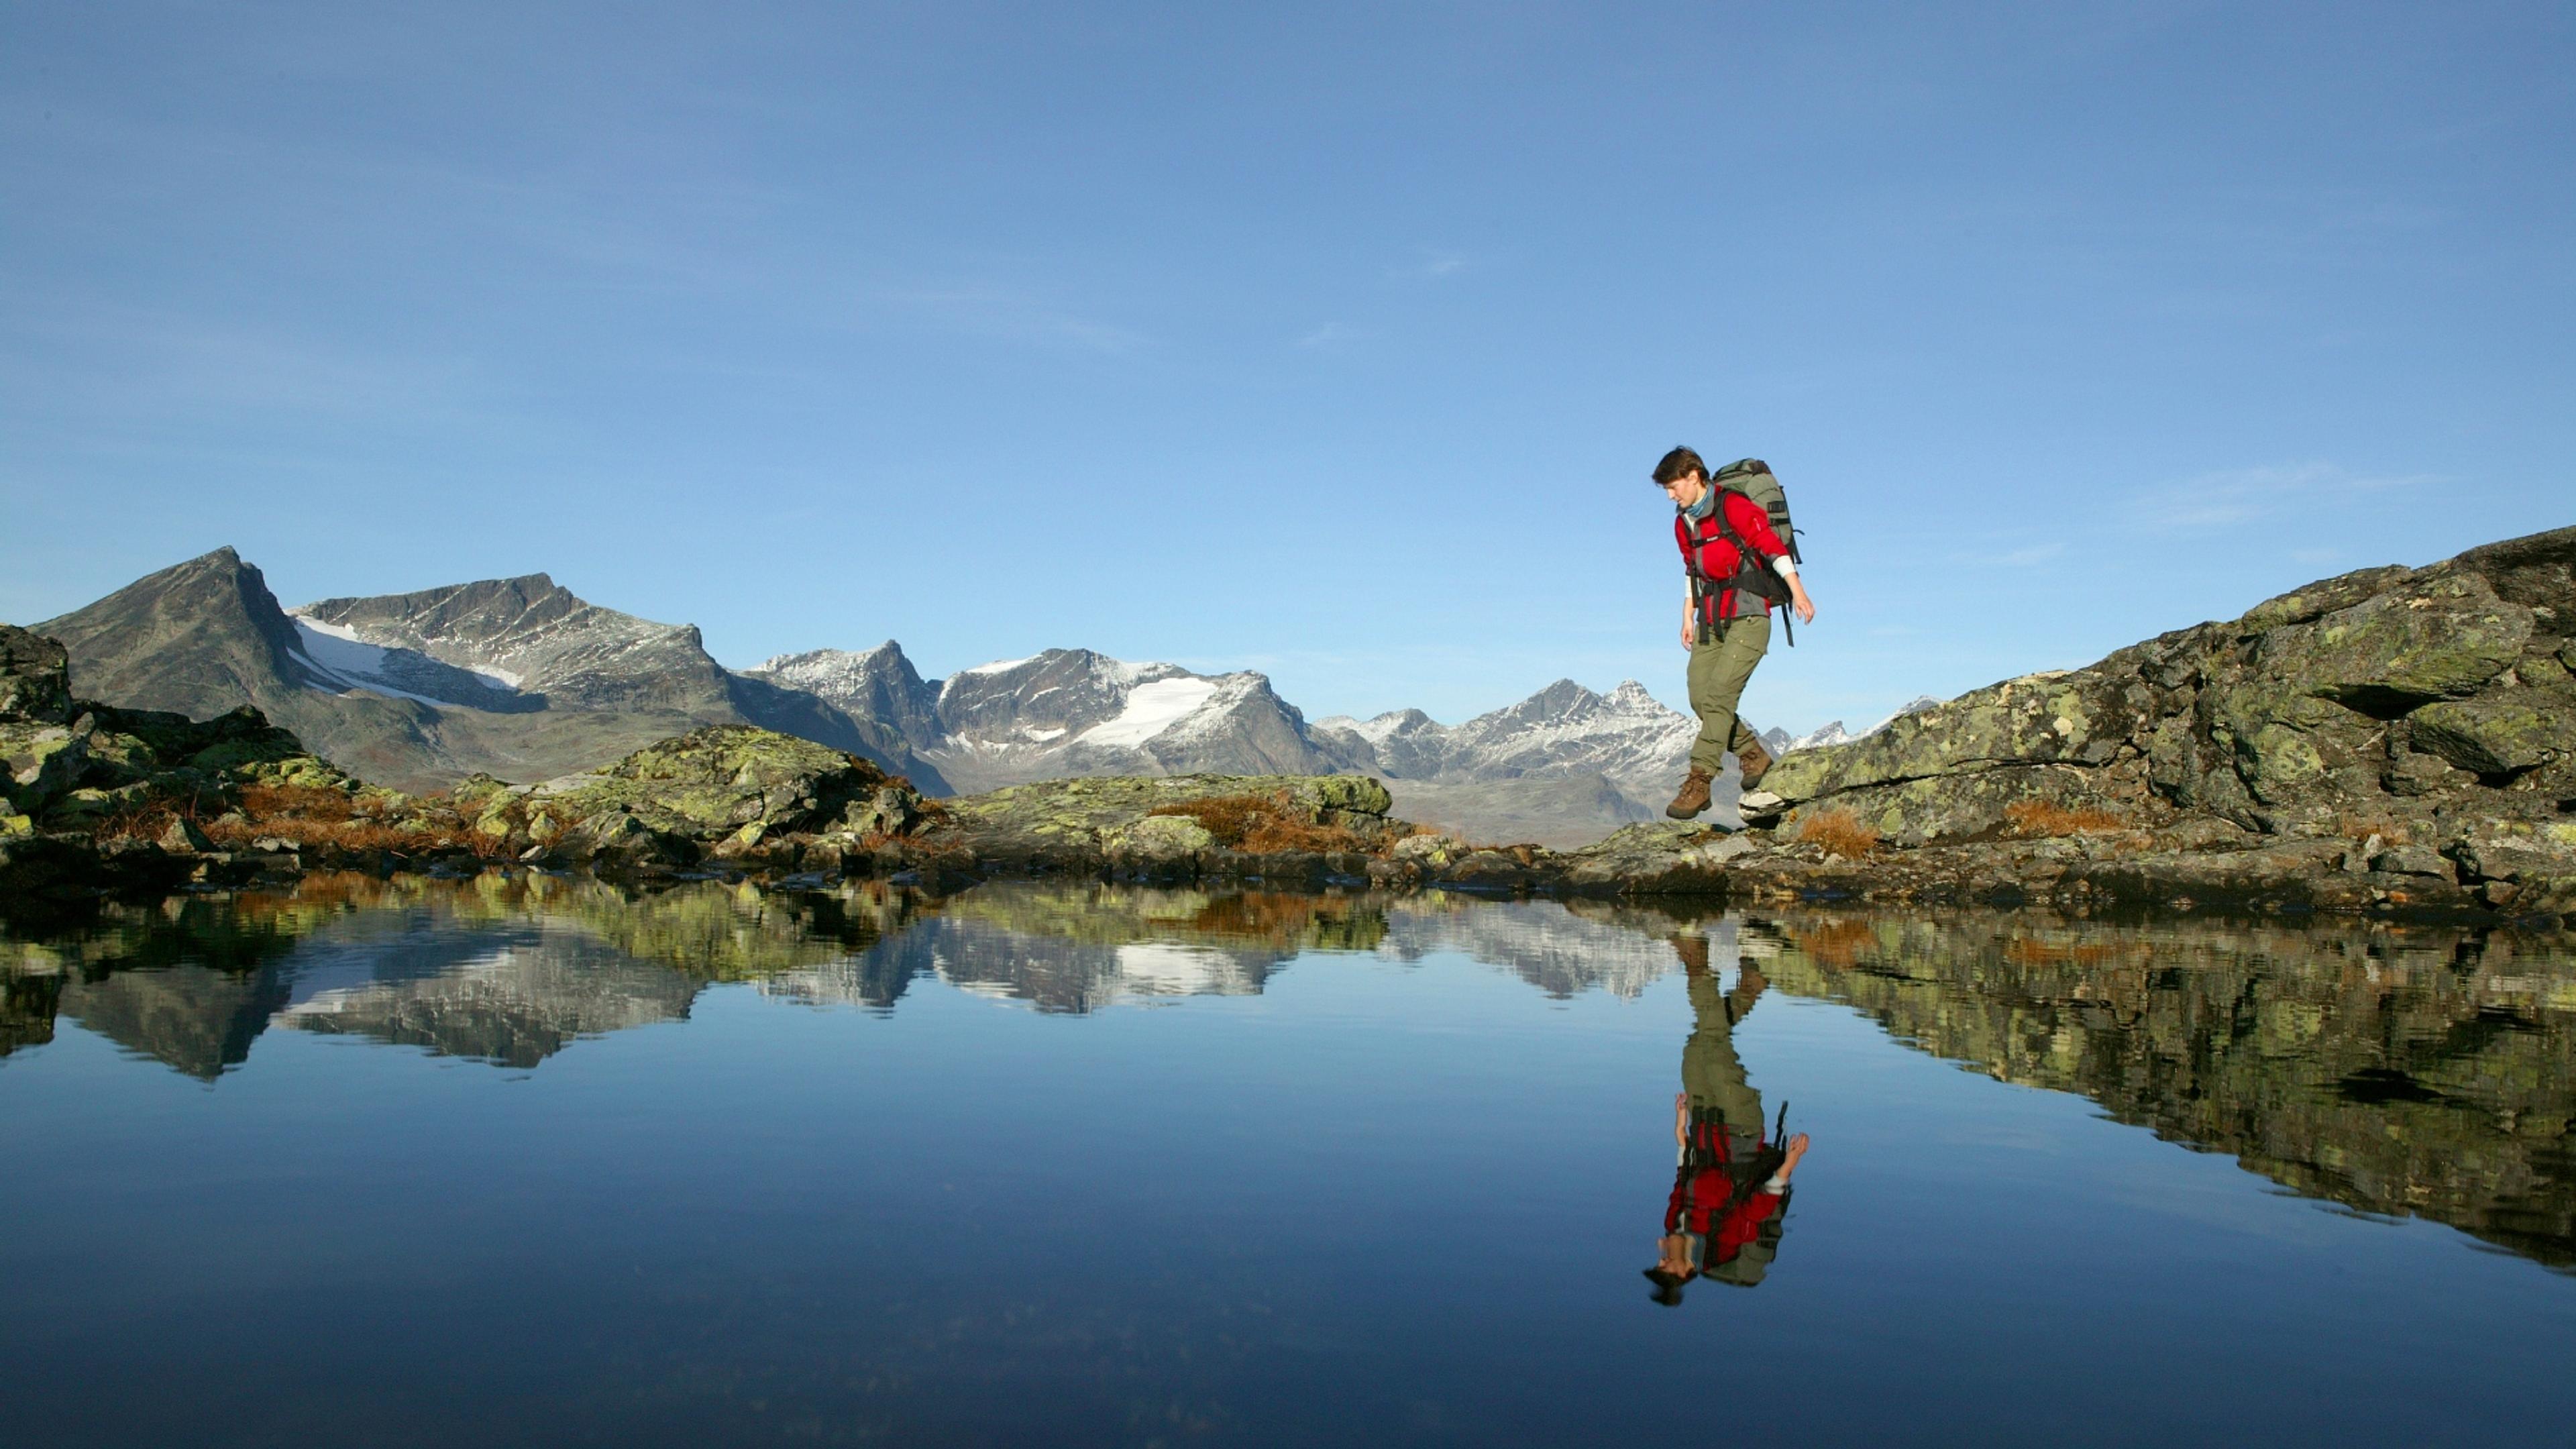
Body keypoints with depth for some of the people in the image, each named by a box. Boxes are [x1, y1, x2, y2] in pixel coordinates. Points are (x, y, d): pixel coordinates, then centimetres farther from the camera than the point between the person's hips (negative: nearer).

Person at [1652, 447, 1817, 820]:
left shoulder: (1734, 507, -11)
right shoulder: (1683, 523, 14)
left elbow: (1774, 548, -12)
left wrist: (1798, 593, -16)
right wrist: (1688, 617, 19)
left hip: (1748, 617, -8)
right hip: (1710, 620, 8)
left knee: (1719, 695, -18)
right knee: (1700, 698, -3)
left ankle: (1699, 782, -22)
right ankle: (1753, 755, 17)